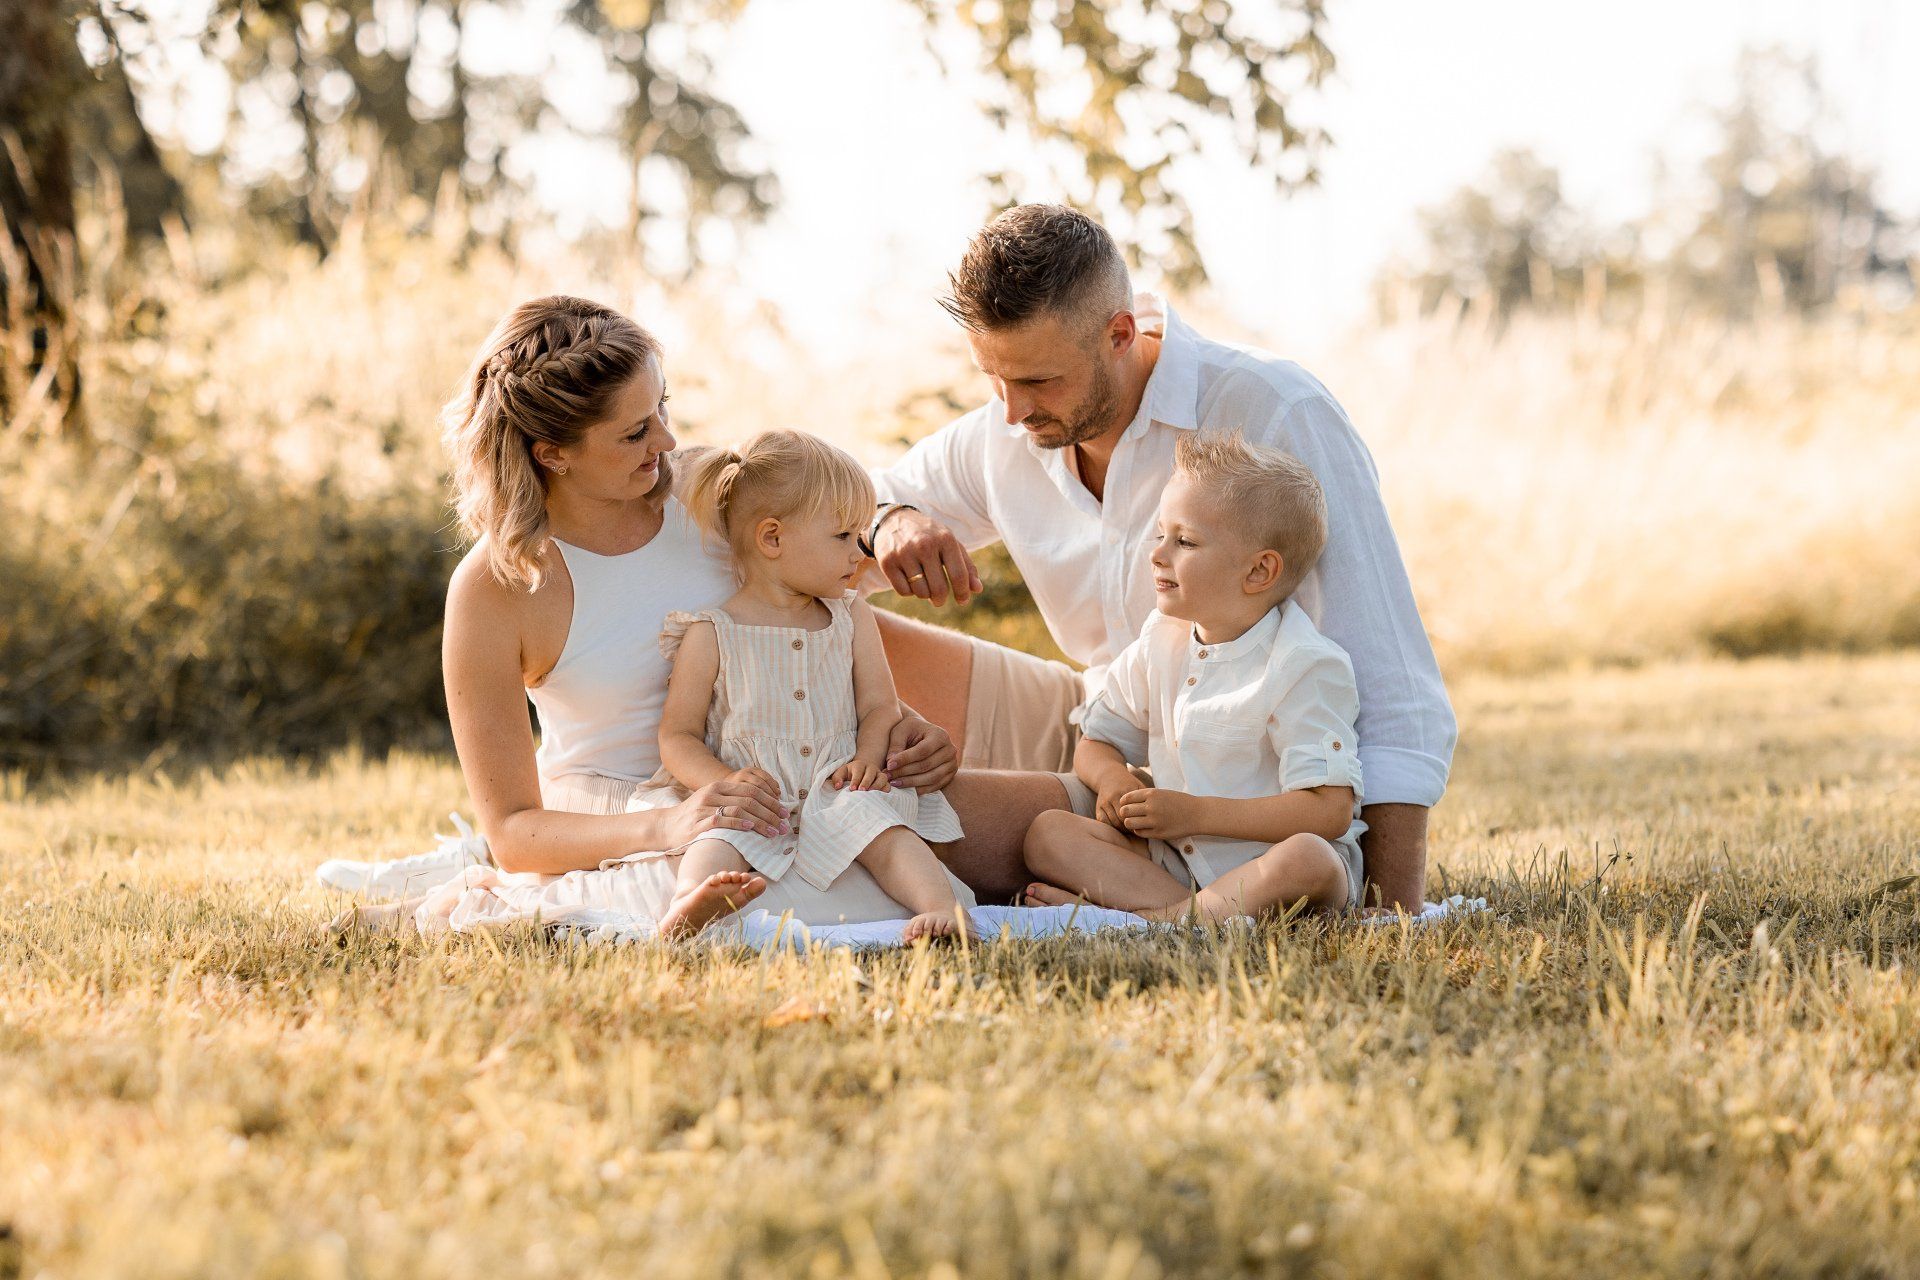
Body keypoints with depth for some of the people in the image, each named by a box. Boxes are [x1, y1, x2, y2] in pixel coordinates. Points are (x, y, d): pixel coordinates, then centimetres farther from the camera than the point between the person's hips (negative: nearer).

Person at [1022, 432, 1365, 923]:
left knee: (1305, 858, -39)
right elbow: (1095, 743, 18)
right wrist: (1113, 780, -9)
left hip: (1264, 863, -6)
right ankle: (1192, 910, -26)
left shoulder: (1302, 667, -13)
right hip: (1172, 859, 6)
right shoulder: (1160, 644, 7)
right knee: (1047, 833, -12)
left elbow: (1329, 811, -20)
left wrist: (1195, 814, -22)